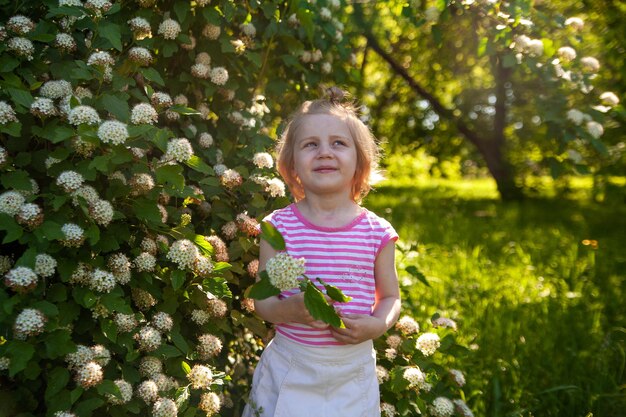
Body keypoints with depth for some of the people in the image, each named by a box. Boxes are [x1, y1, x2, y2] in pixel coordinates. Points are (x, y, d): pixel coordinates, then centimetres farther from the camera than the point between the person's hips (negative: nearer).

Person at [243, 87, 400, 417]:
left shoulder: (376, 232, -4)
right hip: (290, 368, 0)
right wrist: (291, 309, -23)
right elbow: (262, 301, -1)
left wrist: (377, 325, -14)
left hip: (352, 370, 1)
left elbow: (390, 297, 8)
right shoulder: (280, 226, -6)